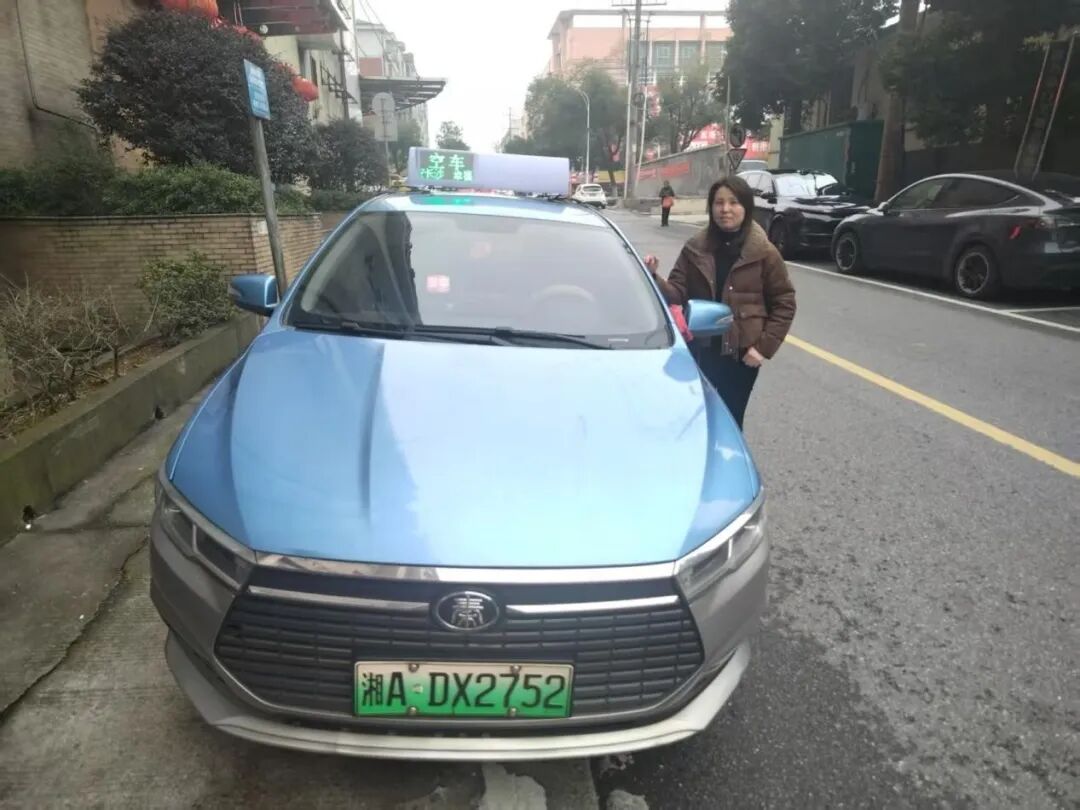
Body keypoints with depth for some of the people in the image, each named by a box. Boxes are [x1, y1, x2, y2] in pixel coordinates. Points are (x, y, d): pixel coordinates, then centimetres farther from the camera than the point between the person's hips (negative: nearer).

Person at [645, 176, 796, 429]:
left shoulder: (764, 253, -5)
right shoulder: (695, 248, 1)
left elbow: (784, 303, -1)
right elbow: (678, 293, -3)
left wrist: (764, 346, -8)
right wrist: (654, 279, -22)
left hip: (740, 354, -2)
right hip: (698, 350, 2)